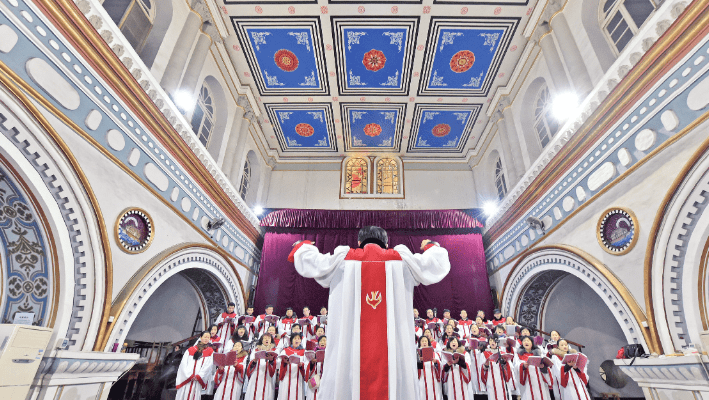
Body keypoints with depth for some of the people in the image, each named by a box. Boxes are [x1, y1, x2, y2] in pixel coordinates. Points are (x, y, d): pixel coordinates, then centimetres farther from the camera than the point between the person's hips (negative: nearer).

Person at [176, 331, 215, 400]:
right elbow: (184, 363, 3)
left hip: (198, 381, -1)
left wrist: (198, 377, -10)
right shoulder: (190, 350, 13)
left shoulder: (210, 351, 9)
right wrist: (189, 376, -9)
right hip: (186, 379, 1)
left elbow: (208, 366, 0)